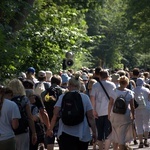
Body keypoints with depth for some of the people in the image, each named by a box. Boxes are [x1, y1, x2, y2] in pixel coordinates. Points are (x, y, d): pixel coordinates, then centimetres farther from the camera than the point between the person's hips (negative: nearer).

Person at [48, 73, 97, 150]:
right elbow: (91, 117, -4)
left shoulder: (62, 97, -2)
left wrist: (51, 129, 4)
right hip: (82, 135, 1)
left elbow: (55, 115, -7)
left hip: (65, 134, -1)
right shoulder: (85, 98, -1)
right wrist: (94, 132, 3)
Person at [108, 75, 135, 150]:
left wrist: (109, 114, 9)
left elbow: (110, 104, -1)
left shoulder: (114, 91, -3)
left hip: (114, 115, 2)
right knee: (122, 136, 2)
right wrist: (133, 116, 10)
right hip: (125, 116, -2)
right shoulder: (130, 93, -5)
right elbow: (132, 107, -2)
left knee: (115, 135, 16)